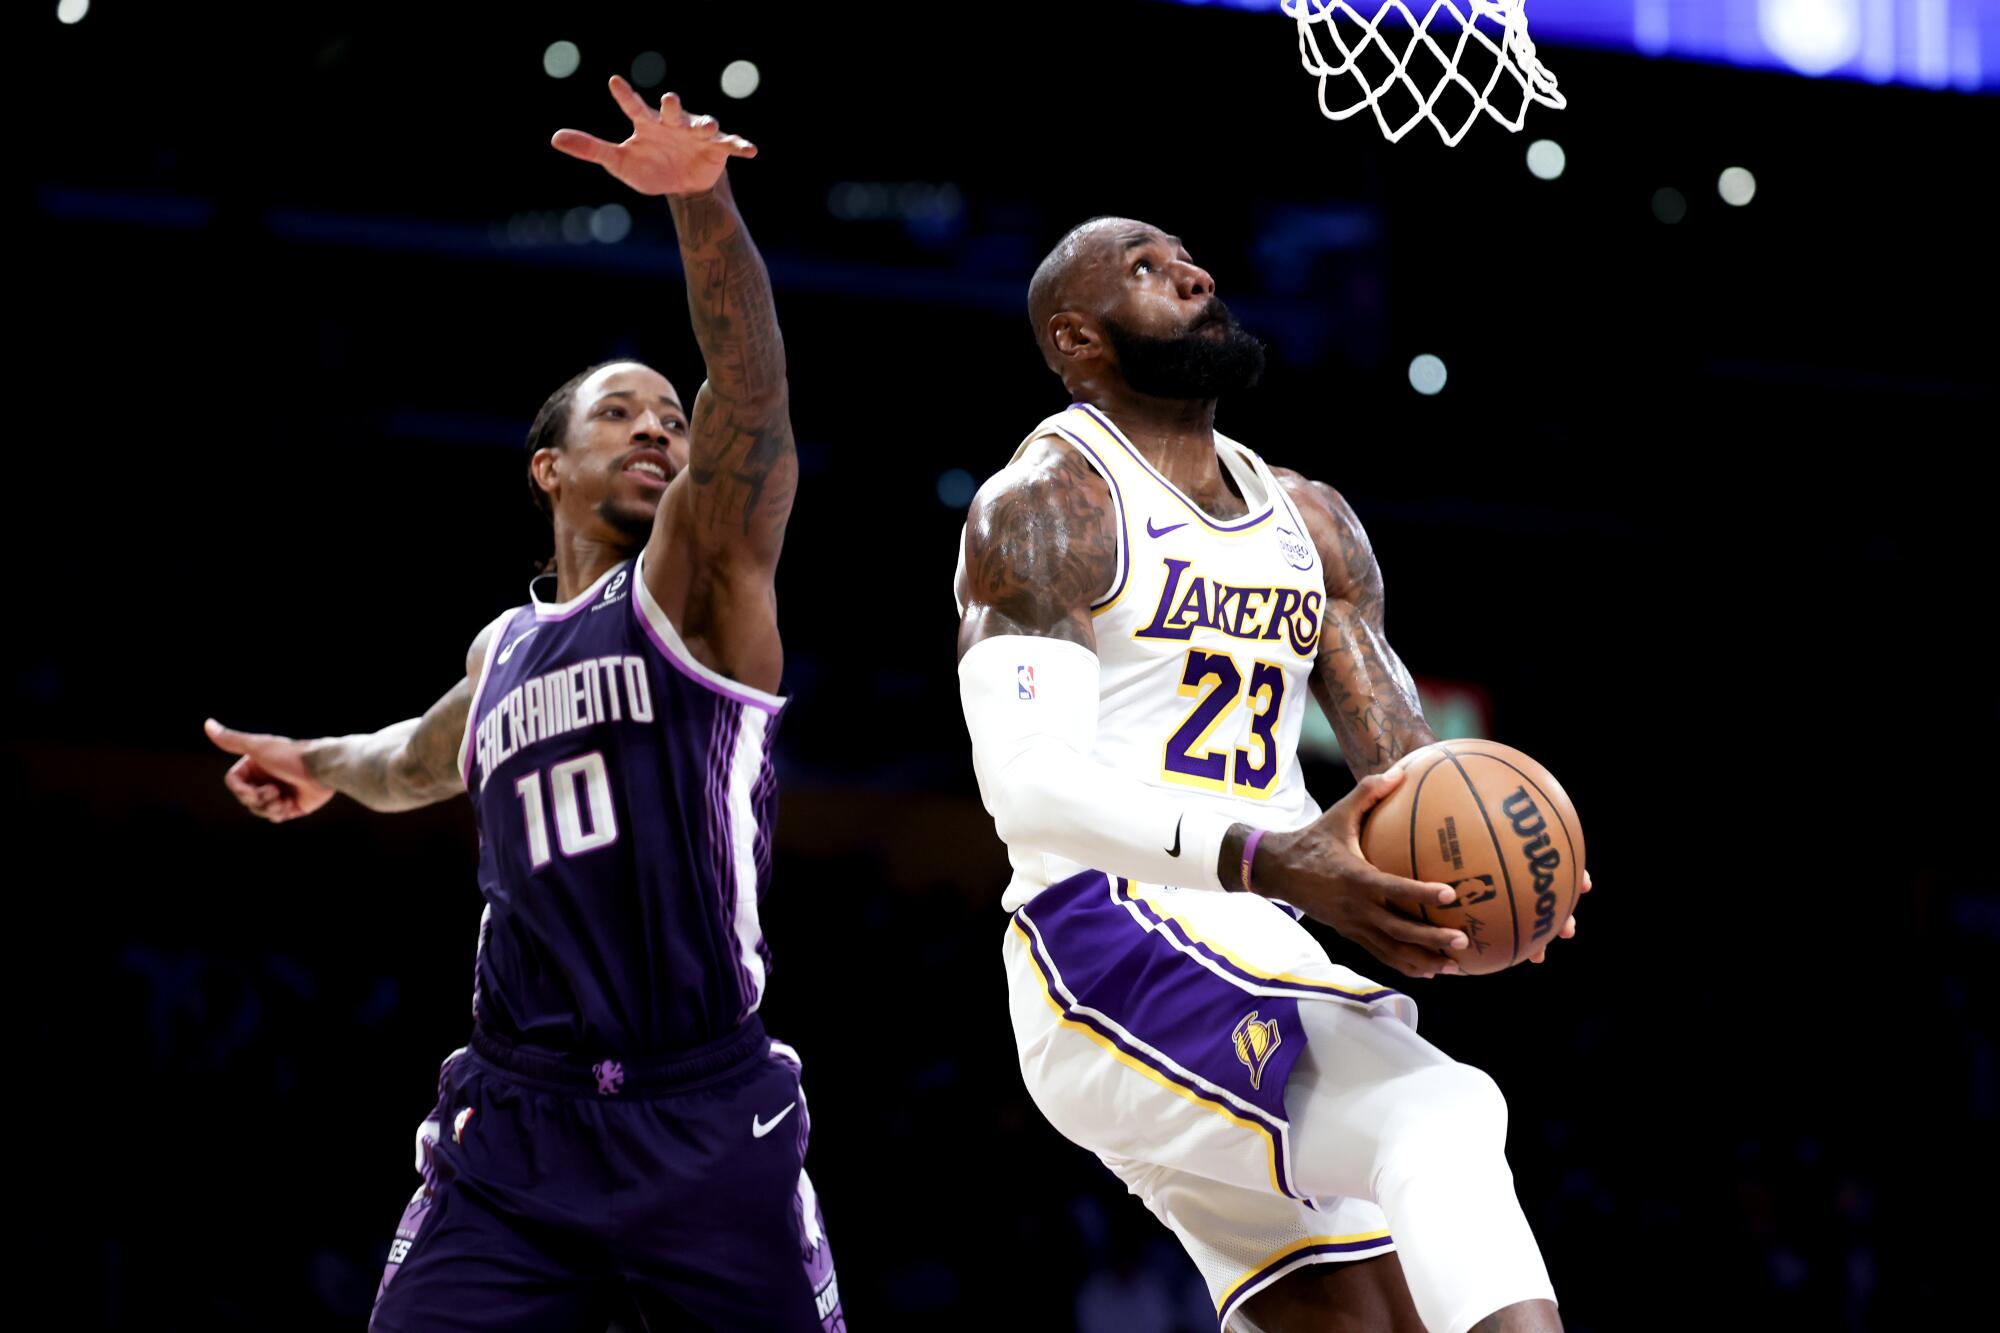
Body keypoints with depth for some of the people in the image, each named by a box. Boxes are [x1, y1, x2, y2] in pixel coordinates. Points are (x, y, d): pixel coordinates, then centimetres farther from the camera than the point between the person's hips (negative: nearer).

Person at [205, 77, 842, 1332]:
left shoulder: (698, 585, 3)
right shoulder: (504, 652, 18)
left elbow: (753, 389, -18)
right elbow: (427, 759, 46)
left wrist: (701, 201, -31)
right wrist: (327, 764, 32)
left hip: (706, 1126, -4)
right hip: (515, 1128, 4)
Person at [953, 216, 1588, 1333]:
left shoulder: (1312, 523, 19)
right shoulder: (1046, 504, -5)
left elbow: (1406, 762, 14)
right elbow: (1031, 785, -18)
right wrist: (1269, 858, -33)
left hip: (1257, 966, 8)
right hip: (1108, 939, -8)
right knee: (1442, 1117, -29)